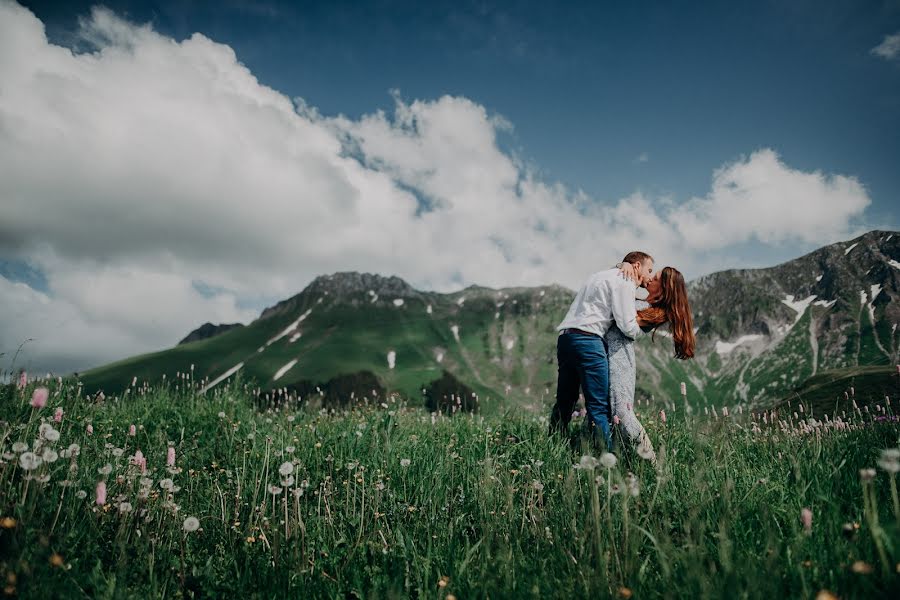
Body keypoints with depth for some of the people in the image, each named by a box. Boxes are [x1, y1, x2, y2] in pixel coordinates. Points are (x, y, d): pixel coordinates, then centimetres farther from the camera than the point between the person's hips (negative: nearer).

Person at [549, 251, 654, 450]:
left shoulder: (602, 276, 29)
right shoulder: (624, 281, 0)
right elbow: (628, 327, -7)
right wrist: (641, 330, 15)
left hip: (565, 337, 9)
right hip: (587, 339, -9)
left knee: (564, 402, 13)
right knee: (599, 407, -8)